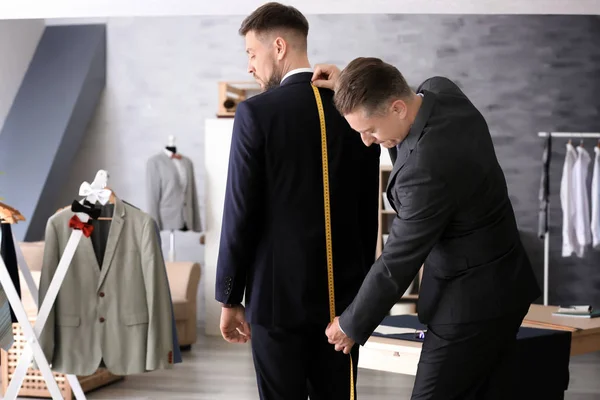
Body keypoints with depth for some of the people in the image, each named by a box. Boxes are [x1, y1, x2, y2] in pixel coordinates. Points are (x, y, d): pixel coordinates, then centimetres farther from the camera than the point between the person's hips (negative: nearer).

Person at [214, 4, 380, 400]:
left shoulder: (257, 112, -11)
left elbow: (242, 214, -10)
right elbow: (369, 211, 10)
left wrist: (230, 298, -1)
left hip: (277, 293, -4)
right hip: (343, 293, 5)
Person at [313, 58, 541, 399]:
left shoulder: (427, 169, -32)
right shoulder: (440, 90, -6)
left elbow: (397, 262, -21)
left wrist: (351, 326, -7)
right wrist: (351, 85, 4)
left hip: (472, 300, -10)